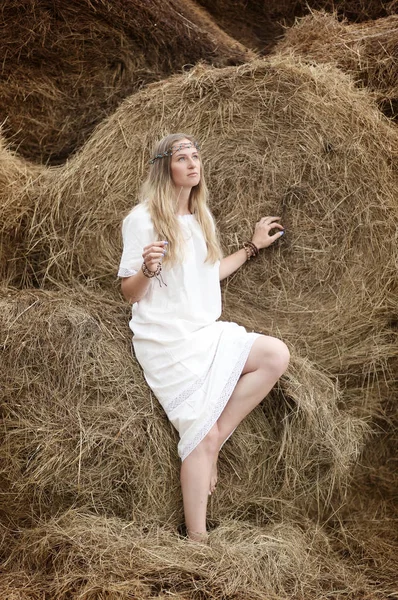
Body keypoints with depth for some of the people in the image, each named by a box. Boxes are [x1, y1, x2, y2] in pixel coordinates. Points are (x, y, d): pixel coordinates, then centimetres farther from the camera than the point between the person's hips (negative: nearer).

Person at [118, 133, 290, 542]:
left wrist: (253, 246, 27)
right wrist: (147, 269, -26)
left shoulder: (202, 217, 15)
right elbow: (129, 293, -5)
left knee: (276, 355, -15)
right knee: (202, 434, -16)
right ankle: (197, 540, -8)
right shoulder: (142, 219, -6)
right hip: (166, 340, -7)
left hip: (207, 332, 7)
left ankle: (212, 441, -6)